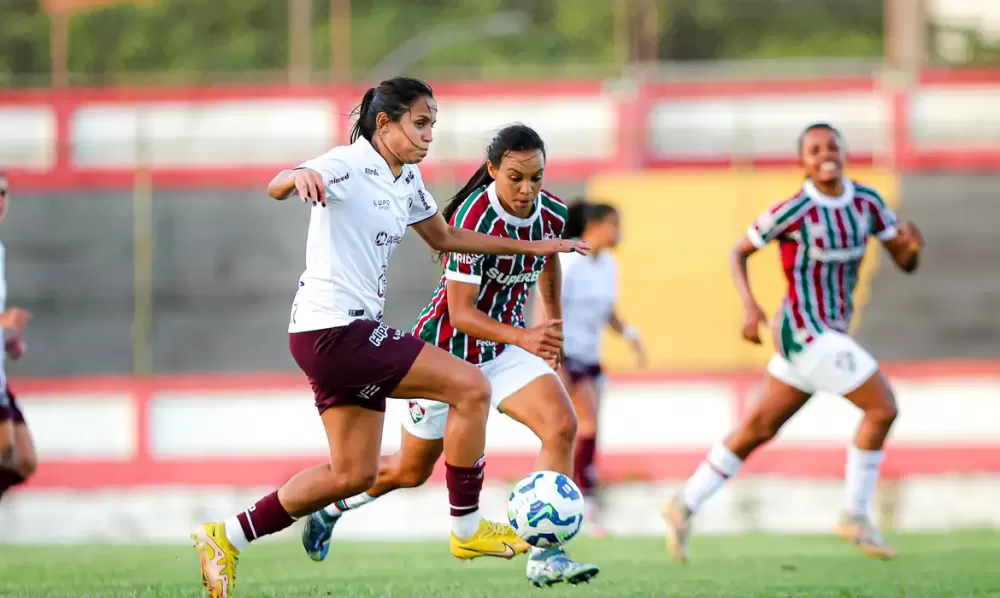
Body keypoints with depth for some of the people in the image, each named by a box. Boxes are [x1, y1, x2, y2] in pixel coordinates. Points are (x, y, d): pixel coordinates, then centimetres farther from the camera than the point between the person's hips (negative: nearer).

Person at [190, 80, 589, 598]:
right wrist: (298, 178, -57)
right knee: (470, 387, -13)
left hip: (352, 332, 10)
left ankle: (227, 538, 18)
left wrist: (530, 247, 26)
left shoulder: (407, 180, 13)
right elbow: (276, 186, -31)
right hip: (331, 328, -10)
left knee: (353, 474, 12)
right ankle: (467, 530, -3)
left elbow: (444, 237, 28)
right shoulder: (350, 165, -14)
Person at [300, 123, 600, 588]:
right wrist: (525, 338, -43)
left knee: (562, 425, -20)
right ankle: (329, 510, 39)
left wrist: (552, 330, 23)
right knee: (412, 470, 10)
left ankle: (546, 557, -19)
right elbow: (460, 313, -30)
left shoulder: (552, 214, -10)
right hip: (448, 349, -5)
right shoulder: (475, 219, -29)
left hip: (504, 347, 5)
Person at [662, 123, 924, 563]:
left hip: (830, 334, 7)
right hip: (805, 330, -7)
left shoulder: (866, 202, 4)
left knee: (760, 428, 12)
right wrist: (750, 306, -18)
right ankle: (855, 517, 0)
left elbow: (904, 262, 6)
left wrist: (912, 246, -18)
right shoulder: (794, 211, -14)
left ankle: (685, 506, 21)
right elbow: (738, 253, -4)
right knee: (882, 408, -11)